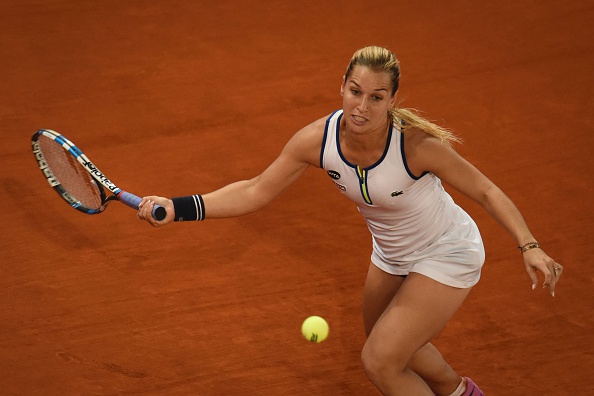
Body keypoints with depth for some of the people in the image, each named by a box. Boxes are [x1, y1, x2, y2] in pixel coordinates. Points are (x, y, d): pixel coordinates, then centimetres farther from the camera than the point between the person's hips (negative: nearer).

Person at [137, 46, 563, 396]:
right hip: (393, 254, 6)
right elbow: (255, 192, -14)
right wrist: (177, 208, -23)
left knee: (379, 361, -12)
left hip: (447, 255, -6)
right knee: (387, 344, 28)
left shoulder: (416, 143, -35)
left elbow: (485, 191, -21)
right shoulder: (317, 139, -23)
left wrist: (529, 246, -32)